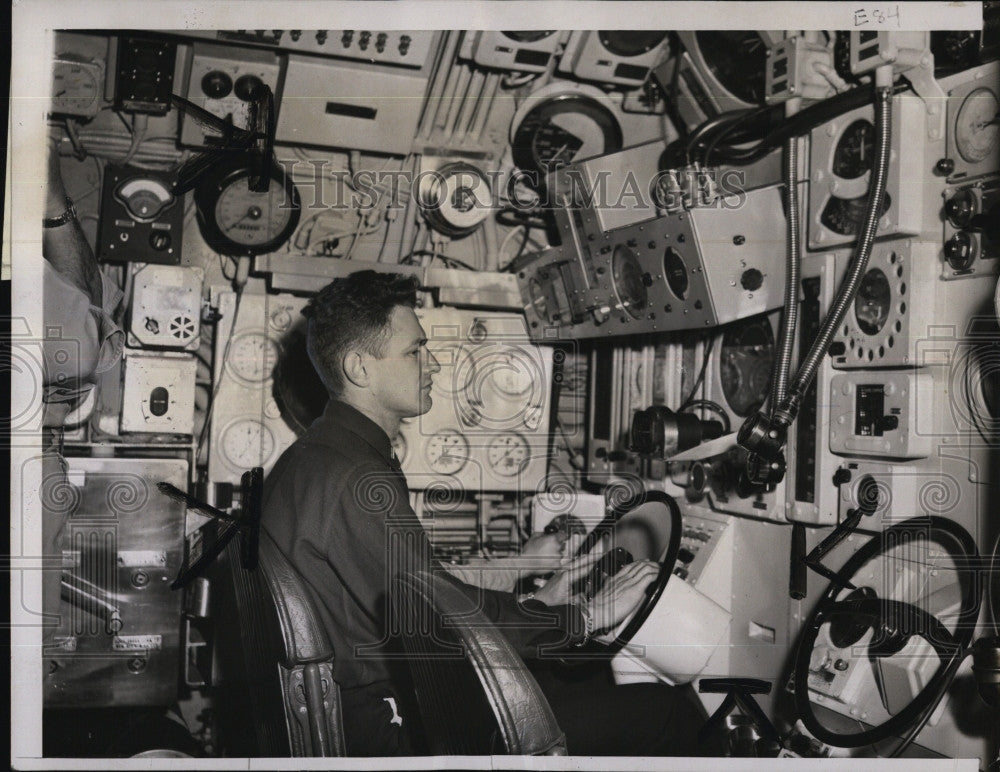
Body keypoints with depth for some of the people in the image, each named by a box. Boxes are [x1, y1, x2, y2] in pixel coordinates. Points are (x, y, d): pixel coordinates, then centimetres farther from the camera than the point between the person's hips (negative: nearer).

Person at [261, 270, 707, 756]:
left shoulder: (312, 459, 11)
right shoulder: (354, 479, -22)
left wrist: (536, 601, 11)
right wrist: (586, 616, -11)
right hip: (389, 727, -10)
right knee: (659, 715, -10)